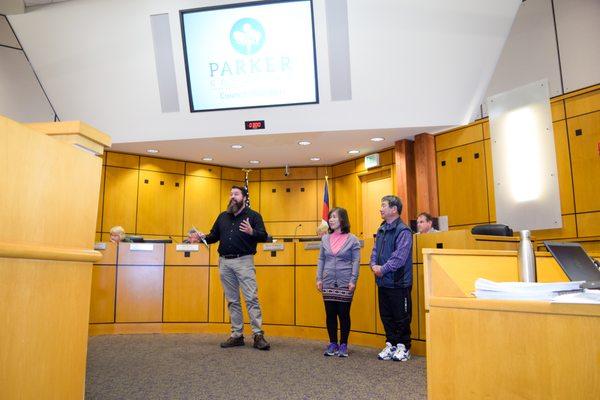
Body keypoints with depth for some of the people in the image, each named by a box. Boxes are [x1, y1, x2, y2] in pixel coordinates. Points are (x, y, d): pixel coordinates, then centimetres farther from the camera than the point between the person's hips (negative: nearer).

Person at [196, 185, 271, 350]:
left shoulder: (253, 215, 3)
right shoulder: (222, 216, 18)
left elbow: (264, 236, -4)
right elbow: (214, 236, 20)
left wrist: (252, 232, -23)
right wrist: (203, 237, -1)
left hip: (244, 261, -5)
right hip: (224, 262, 5)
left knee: (251, 298, -8)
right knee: (232, 300, 9)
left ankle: (258, 335, -5)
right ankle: (237, 335, 16)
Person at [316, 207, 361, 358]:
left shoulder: (352, 239, -1)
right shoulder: (325, 239, 9)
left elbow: (356, 261, -3)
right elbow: (321, 259, 11)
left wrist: (353, 280, -10)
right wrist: (319, 278, 4)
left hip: (345, 283, -3)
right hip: (328, 282, 3)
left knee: (344, 314, 4)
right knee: (330, 314, 7)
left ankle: (343, 345, 17)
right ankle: (332, 344, 20)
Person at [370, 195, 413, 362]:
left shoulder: (403, 231, -13)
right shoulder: (381, 230, 13)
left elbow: (400, 257, -20)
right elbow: (375, 251, 13)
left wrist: (383, 269, -17)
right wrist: (374, 265, -5)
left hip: (398, 282, -8)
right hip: (383, 281, 8)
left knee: (401, 316, 4)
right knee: (386, 316, 15)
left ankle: (403, 347, 17)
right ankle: (391, 344, 27)